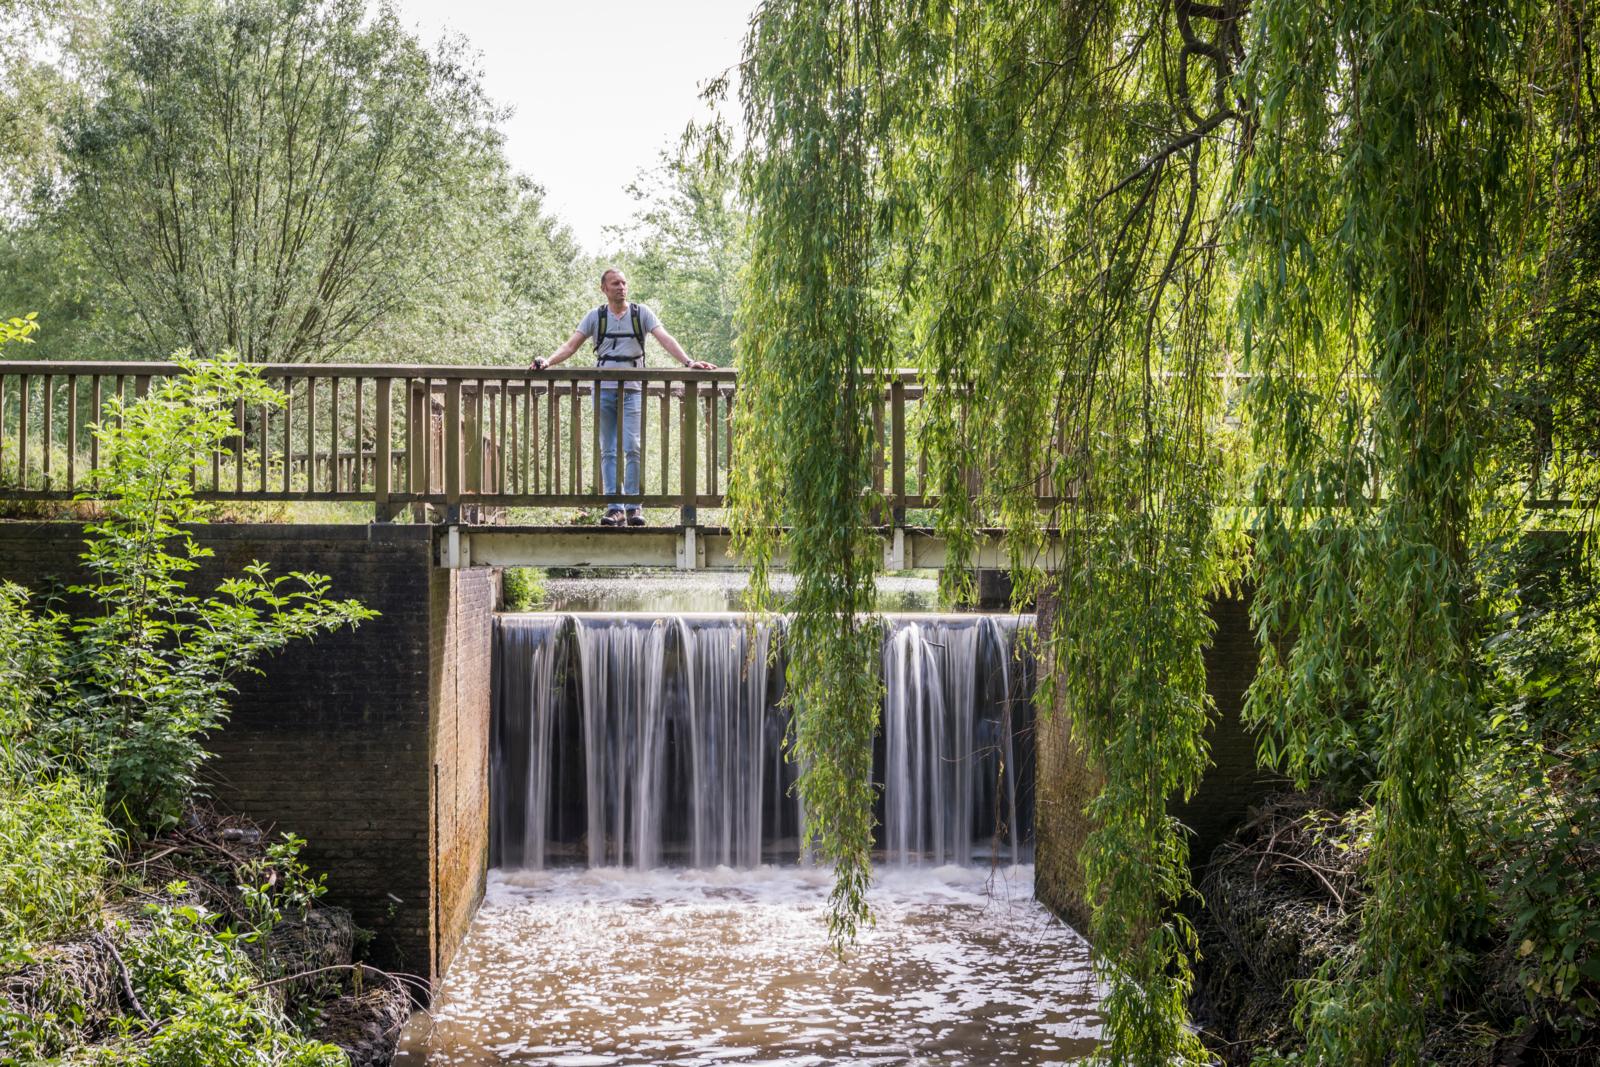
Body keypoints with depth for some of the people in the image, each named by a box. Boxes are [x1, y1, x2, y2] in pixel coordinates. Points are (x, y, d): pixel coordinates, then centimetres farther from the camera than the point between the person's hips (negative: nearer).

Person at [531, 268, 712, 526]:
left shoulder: (641, 313, 6)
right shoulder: (596, 316, 9)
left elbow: (666, 339, -3)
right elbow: (571, 345, 4)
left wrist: (688, 361, -18)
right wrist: (548, 362, -12)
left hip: (632, 389, -2)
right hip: (603, 388, 2)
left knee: (632, 448, -11)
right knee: (608, 451, 3)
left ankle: (633, 506, -5)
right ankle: (614, 507, 5)